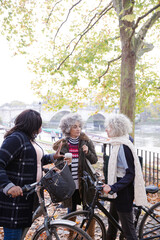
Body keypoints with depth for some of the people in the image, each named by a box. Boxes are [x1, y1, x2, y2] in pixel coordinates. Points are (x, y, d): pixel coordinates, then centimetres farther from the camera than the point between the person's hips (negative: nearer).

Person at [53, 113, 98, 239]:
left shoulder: (86, 141, 0)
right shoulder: (62, 145, 2)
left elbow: (94, 160, 0)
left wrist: (88, 152, -18)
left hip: (84, 182, -1)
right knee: (71, 211, 15)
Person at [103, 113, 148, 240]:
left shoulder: (124, 146, -23)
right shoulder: (117, 144, 7)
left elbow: (130, 174, -25)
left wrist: (113, 188, -31)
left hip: (124, 192, -10)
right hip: (118, 191, 10)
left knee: (127, 227, 1)